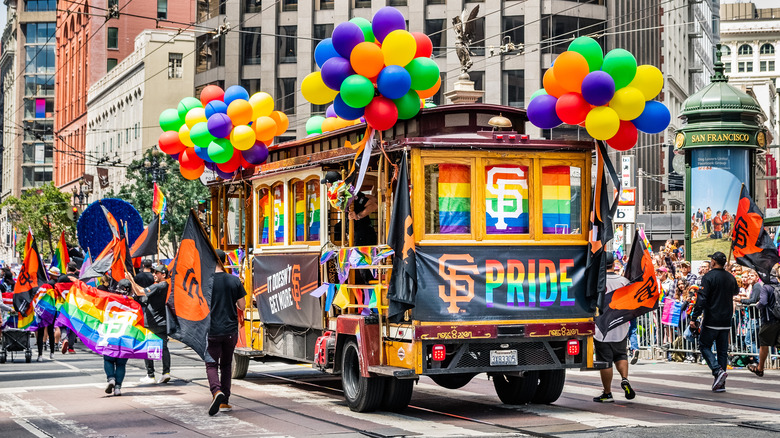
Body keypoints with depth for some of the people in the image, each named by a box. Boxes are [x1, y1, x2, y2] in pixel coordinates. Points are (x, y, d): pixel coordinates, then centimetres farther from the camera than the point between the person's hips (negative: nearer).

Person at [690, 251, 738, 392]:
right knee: (722, 350, 9)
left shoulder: (708, 277, -11)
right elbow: (735, 292, 28)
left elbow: (701, 299, -17)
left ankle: (718, 370, -14)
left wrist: (694, 318, -16)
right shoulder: (731, 278, 8)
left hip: (711, 321, -6)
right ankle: (720, 384, 7)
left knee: (704, 345, 7)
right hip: (726, 322, 6)